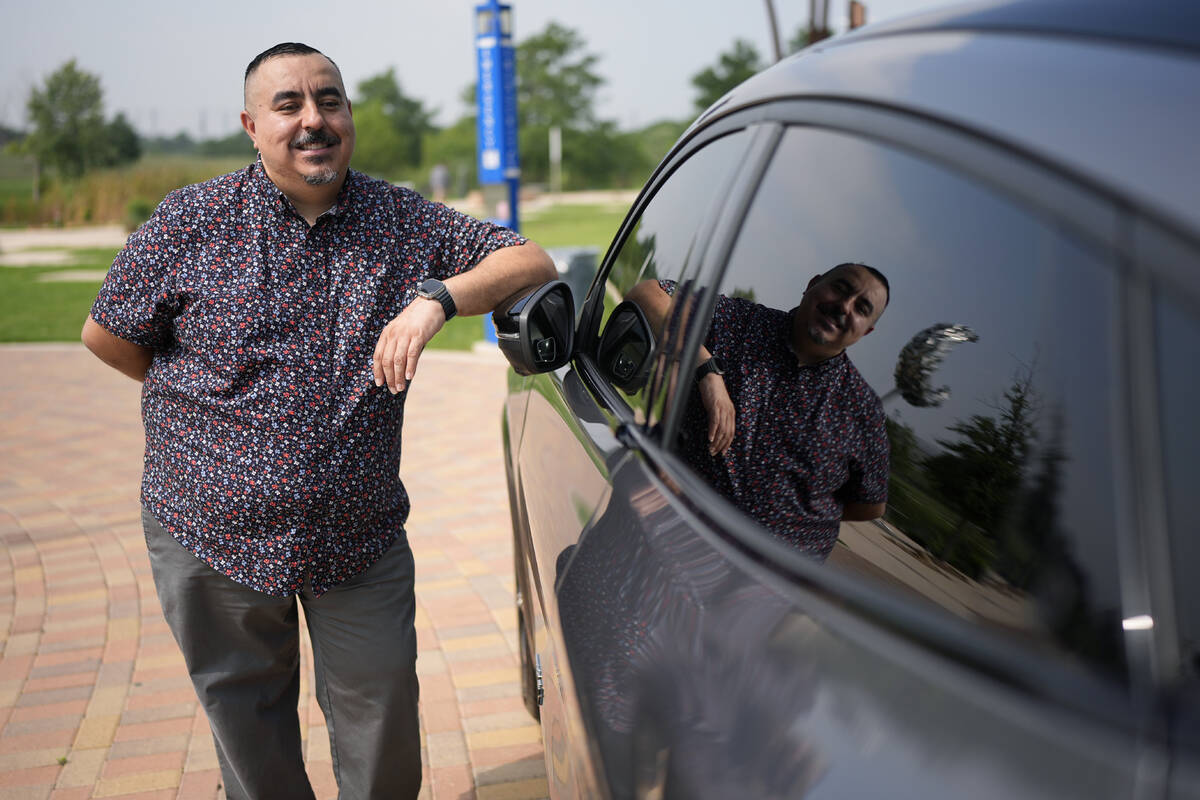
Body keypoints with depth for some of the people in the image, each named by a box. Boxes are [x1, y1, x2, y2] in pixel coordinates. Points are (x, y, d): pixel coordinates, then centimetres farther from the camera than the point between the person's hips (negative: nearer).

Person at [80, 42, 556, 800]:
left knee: (385, 728, 8)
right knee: (250, 736, 17)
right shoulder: (192, 221, -5)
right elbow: (108, 334, 4)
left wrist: (437, 297, -22)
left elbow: (533, 262, -5)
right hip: (212, 533, 0)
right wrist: (206, 397, 8)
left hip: (363, 538, 1)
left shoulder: (404, 220, -1)